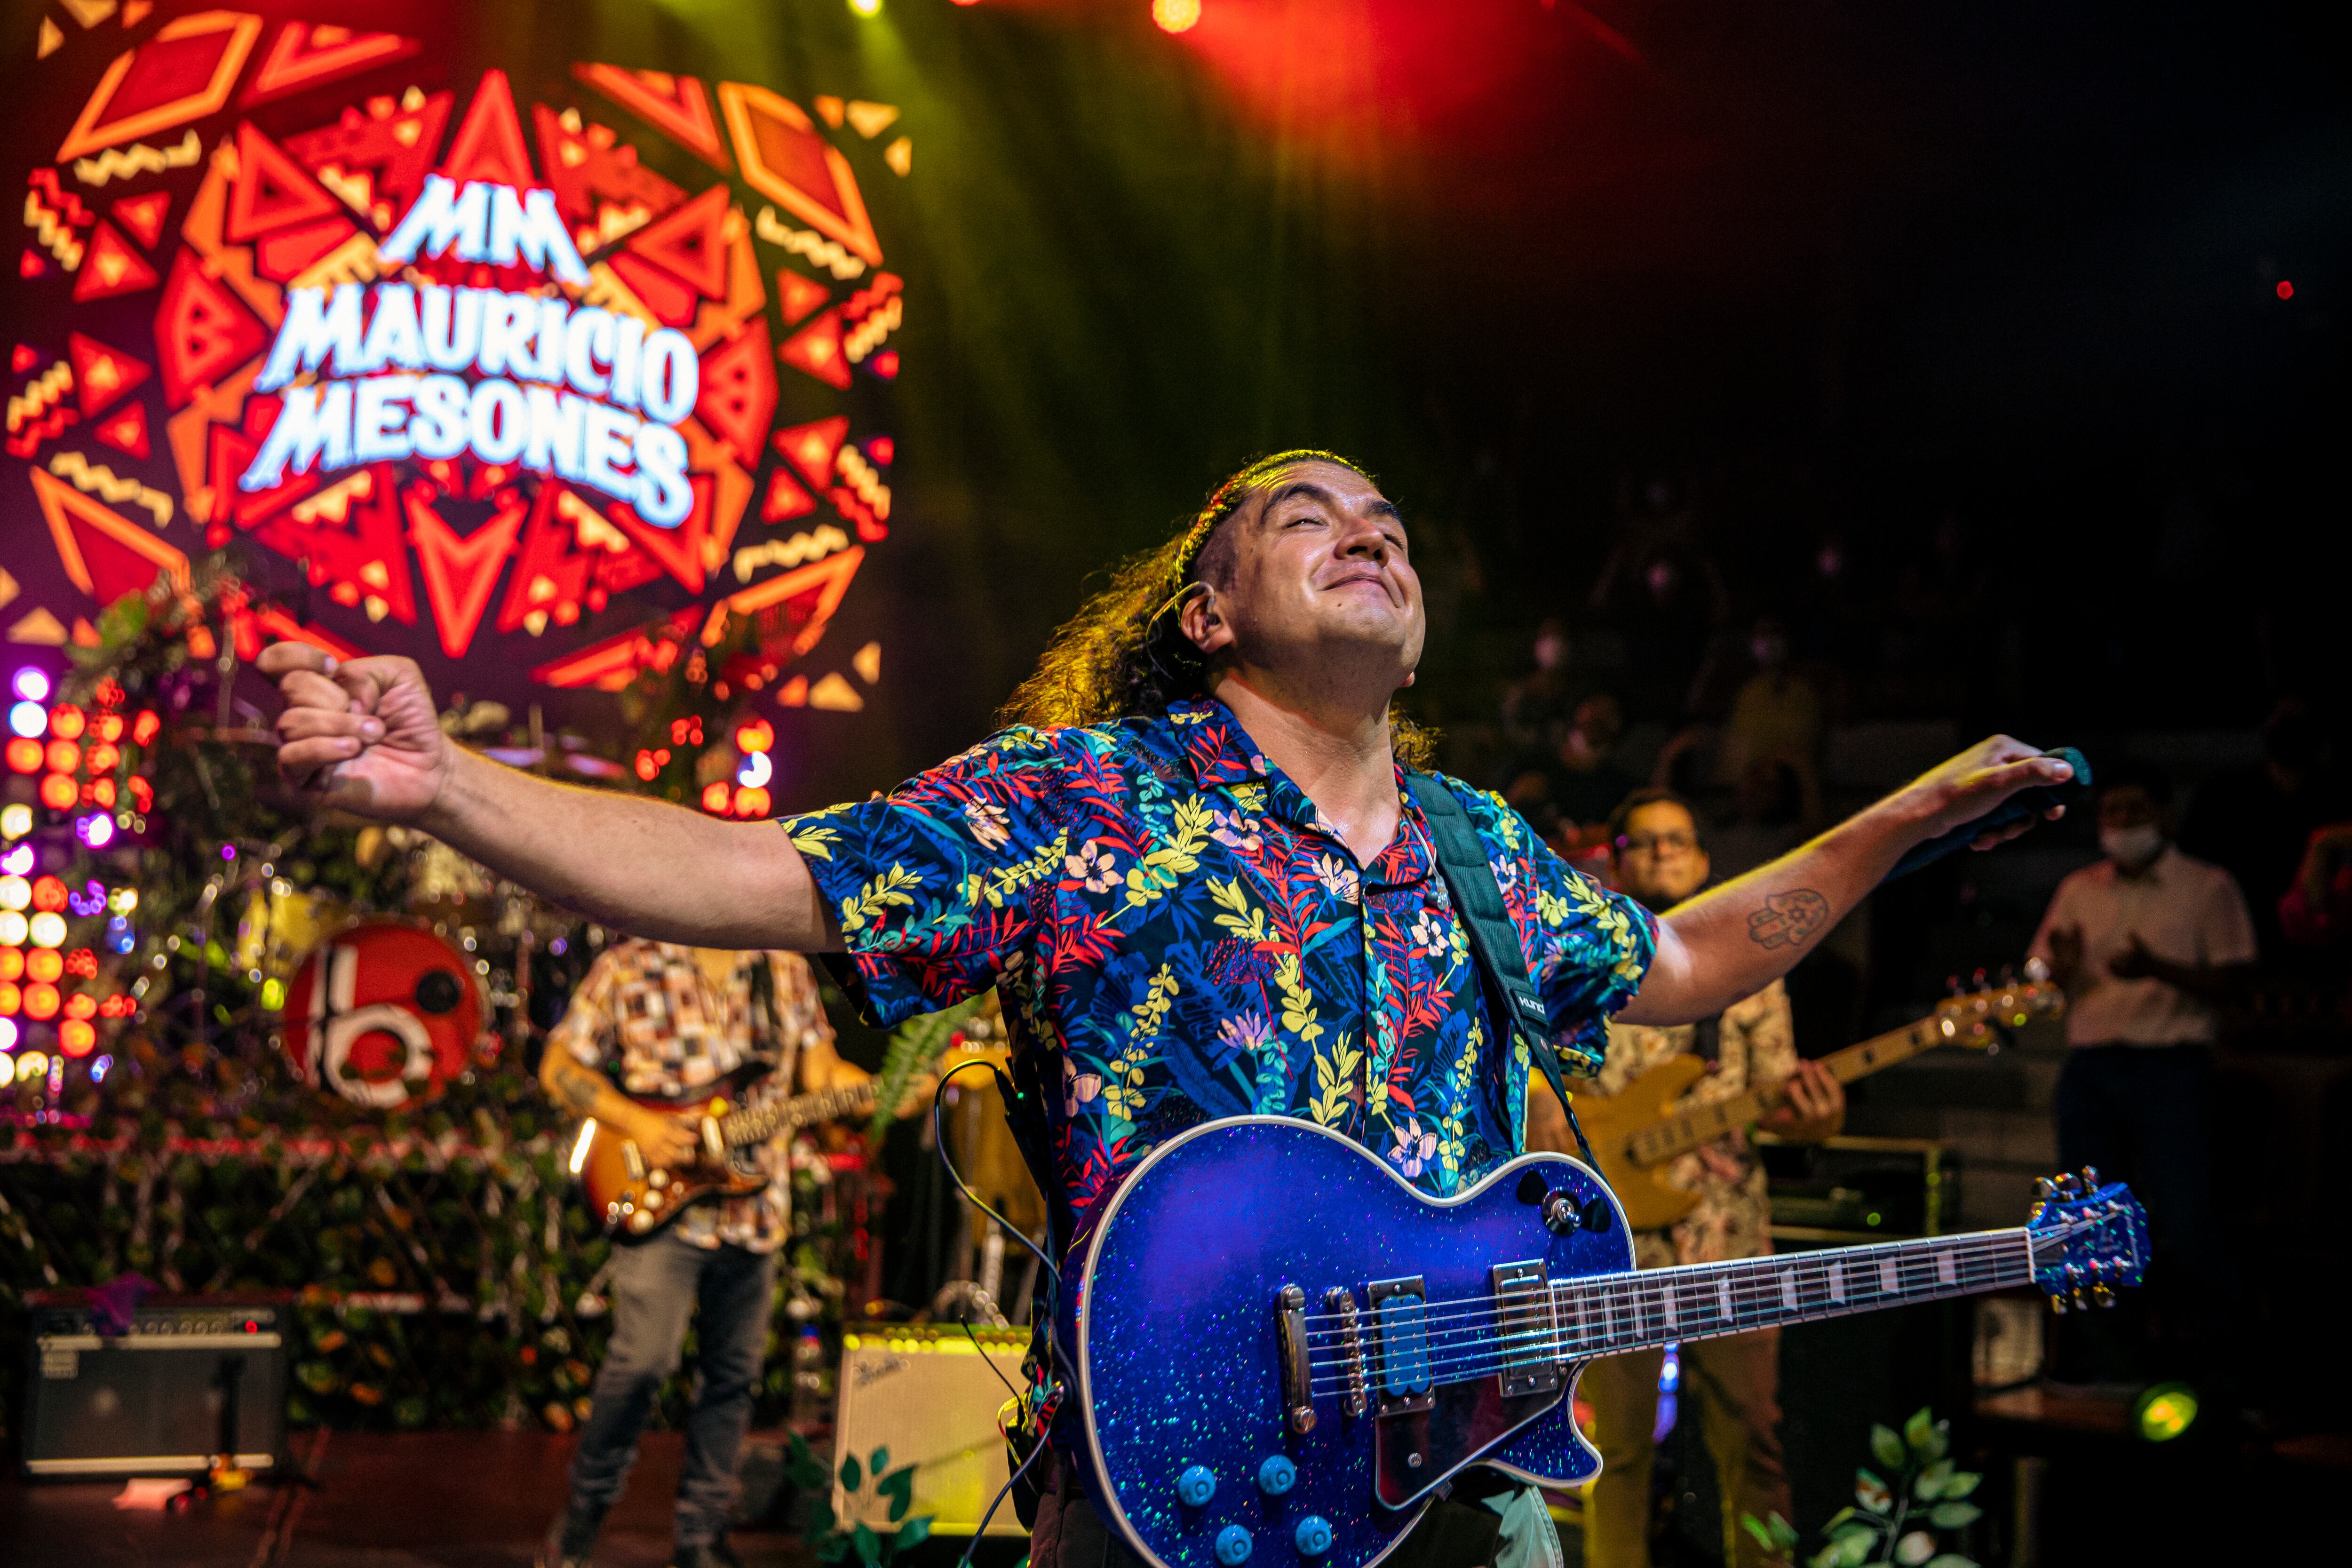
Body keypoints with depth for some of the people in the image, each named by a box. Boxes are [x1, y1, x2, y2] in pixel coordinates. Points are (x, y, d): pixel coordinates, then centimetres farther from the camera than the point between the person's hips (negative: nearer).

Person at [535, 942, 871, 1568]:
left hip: (753, 1209, 4)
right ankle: (584, 1509, 6)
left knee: (733, 1374, 8)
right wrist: (637, 1123, -14)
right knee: (644, 1359, -16)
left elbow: (820, 1069, 11)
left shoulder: (787, 971, 10)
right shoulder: (627, 970, -2)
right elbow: (560, 1066, 0)